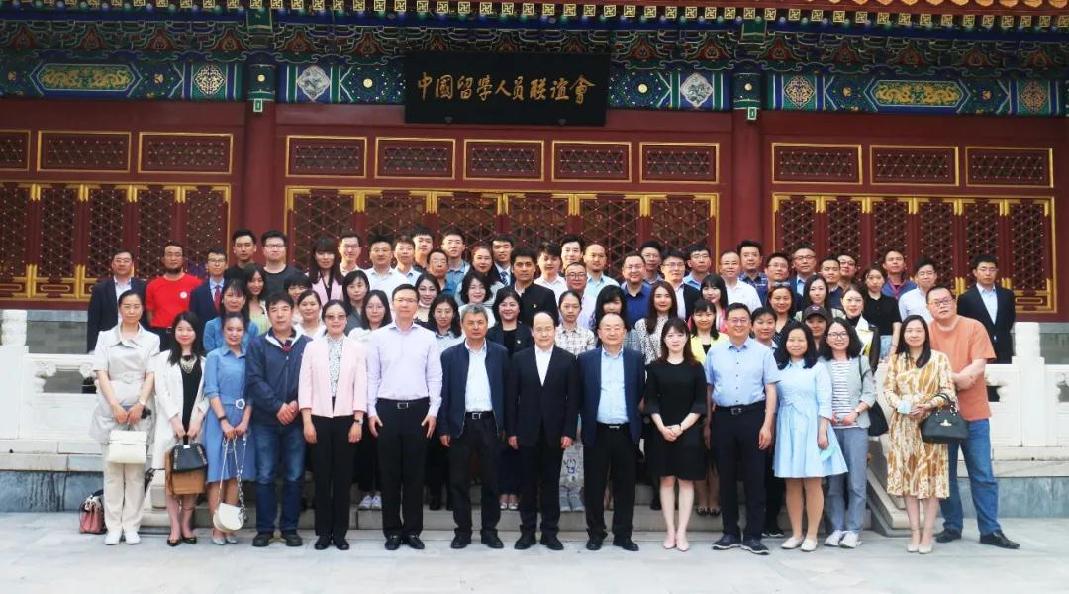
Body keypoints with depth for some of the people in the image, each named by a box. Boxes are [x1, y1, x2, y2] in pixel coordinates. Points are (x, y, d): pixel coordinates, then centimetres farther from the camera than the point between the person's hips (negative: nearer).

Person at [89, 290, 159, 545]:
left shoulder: (151, 339, 11)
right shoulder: (105, 337, 11)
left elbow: (151, 376, 3)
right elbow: (101, 374, 2)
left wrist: (140, 405, -10)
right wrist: (115, 406, -9)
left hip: (140, 411, 0)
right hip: (110, 411, 0)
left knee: (136, 471, -1)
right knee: (112, 470, 0)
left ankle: (131, 526, 4)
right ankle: (113, 527, 5)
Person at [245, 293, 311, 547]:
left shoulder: (307, 345, 4)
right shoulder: (257, 345, 5)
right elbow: (254, 381, -4)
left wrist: (297, 405, -14)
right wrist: (278, 406, -13)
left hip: (296, 420, 0)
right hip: (265, 421, 0)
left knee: (294, 476, 5)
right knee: (265, 476, 3)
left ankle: (290, 528, 15)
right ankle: (265, 529, 13)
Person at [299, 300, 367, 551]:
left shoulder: (357, 349, 3)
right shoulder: (312, 347, 4)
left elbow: (361, 387, 0)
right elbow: (305, 385, 1)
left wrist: (358, 421, -6)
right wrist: (307, 421, -5)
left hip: (346, 418, 0)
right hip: (319, 418, 0)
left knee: (343, 476, 4)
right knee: (322, 476, 4)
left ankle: (340, 532, 13)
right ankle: (323, 532, 13)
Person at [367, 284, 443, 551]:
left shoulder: (428, 337, 4)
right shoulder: (378, 337, 4)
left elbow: (434, 376, 4)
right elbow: (372, 376, 4)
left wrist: (433, 410, -3)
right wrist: (371, 411, -1)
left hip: (418, 409, 0)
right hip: (387, 409, 0)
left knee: (415, 472, 5)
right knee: (390, 472, 5)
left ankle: (413, 529, 14)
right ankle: (392, 530, 14)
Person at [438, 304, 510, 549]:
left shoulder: (500, 353, 5)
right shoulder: (450, 355, 3)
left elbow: (507, 390, 6)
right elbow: (444, 393, 2)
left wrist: (506, 426, 1)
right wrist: (443, 428, -3)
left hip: (490, 423, 0)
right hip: (460, 424, 0)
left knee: (491, 480, 6)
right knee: (459, 481, 5)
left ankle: (489, 529, 18)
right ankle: (463, 530, 16)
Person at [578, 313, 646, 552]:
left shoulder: (636, 358, 5)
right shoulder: (586, 359, 2)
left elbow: (641, 394, 8)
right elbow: (579, 396, 5)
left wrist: (637, 425, 5)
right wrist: (586, 421, 2)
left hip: (626, 432, 1)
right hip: (596, 432, -1)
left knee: (625, 486, 7)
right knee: (594, 486, 5)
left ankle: (623, 534, 18)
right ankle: (595, 533, 17)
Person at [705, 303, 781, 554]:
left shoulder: (763, 352, 2)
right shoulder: (714, 352, 7)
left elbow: (770, 390, 0)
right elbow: (708, 388, 10)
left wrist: (767, 425, -7)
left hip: (752, 416, -2)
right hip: (723, 418, 2)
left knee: (754, 477, 2)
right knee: (726, 477, 9)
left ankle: (753, 535, 11)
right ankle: (730, 532, 19)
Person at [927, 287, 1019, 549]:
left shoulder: (974, 327, -1)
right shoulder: (926, 332, 3)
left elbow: (979, 365, -10)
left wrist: (945, 376, -15)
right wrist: (957, 377, -16)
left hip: (974, 412, -1)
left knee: (983, 476, 3)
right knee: (945, 474, 6)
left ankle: (990, 530, 10)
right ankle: (952, 526, 17)